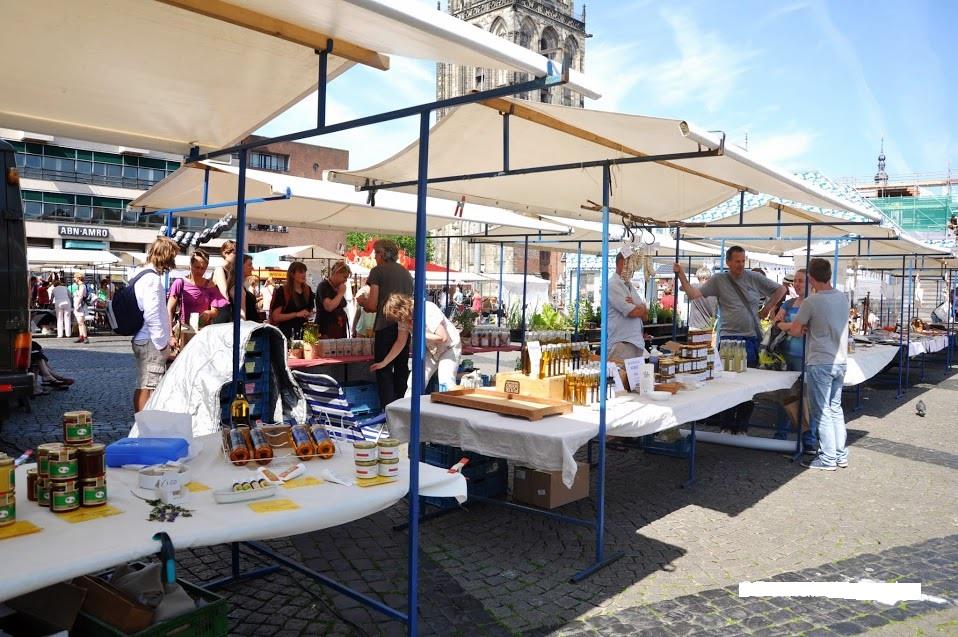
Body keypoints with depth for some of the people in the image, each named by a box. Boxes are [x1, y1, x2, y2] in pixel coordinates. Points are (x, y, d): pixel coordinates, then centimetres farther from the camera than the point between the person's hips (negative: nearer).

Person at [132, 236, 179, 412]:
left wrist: (167, 337, 20)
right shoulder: (152, 278, -16)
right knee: (147, 387, -7)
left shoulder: (140, 274, 15)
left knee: (142, 386, 14)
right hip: (152, 343, -10)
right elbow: (152, 314, -21)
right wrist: (163, 342, -14)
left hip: (142, 339, 10)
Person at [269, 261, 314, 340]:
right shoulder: (282, 291, -8)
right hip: (287, 332, -4)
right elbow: (276, 317, -14)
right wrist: (296, 314, -20)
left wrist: (309, 314, 4)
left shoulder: (308, 290, 7)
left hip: (303, 331, 4)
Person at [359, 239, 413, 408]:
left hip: (386, 326, -6)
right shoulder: (406, 272, 15)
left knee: (384, 370, 0)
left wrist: (363, 302, 15)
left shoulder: (378, 271, -3)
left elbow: (372, 306, -7)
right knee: (401, 368, 12)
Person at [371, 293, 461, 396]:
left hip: (449, 347, -6)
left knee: (445, 382, -25)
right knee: (414, 381, -7)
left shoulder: (428, 310, -29)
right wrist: (383, 363, 4)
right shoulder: (403, 318, -8)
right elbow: (400, 342, 4)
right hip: (430, 350, 6)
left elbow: (443, 338, -30)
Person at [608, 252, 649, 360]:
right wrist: (642, 307, 8)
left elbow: (645, 316, 15)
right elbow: (633, 312, -15)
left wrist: (636, 307, -6)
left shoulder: (630, 286, 19)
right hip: (621, 343, -8)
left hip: (637, 343, 8)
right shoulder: (613, 284, -8)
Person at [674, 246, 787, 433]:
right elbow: (695, 294, -8)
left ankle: (742, 427, 20)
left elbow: (781, 289, 16)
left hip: (752, 339, 2)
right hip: (729, 338, -2)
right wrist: (681, 276, -16)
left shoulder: (754, 278, 6)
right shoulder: (719, 280, 1)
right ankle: (727, 426, 13)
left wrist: (767, 308, 8)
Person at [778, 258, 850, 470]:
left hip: (820, 364, -7)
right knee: (835, 408, 16)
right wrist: (808, 326, 11)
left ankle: (827, 459, 7)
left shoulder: (811, 302, -16)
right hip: (840, 361, 7)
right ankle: (841, 455, 22)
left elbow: (796, 331, -8)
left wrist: (780, 324, 11)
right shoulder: (843, 298, 5)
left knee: (822, 412, 1)